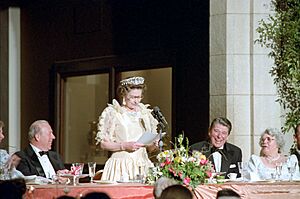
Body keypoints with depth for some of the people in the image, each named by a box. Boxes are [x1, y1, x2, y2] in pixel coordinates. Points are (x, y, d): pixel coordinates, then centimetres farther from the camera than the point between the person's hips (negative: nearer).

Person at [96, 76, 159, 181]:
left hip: (142, 165, 4)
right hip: (121, 167, -4)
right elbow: (104, 144, -2)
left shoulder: (145, 114, 15)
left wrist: (153, 144, -3)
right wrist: (124, 146, -15)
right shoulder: (112, 113, 2)